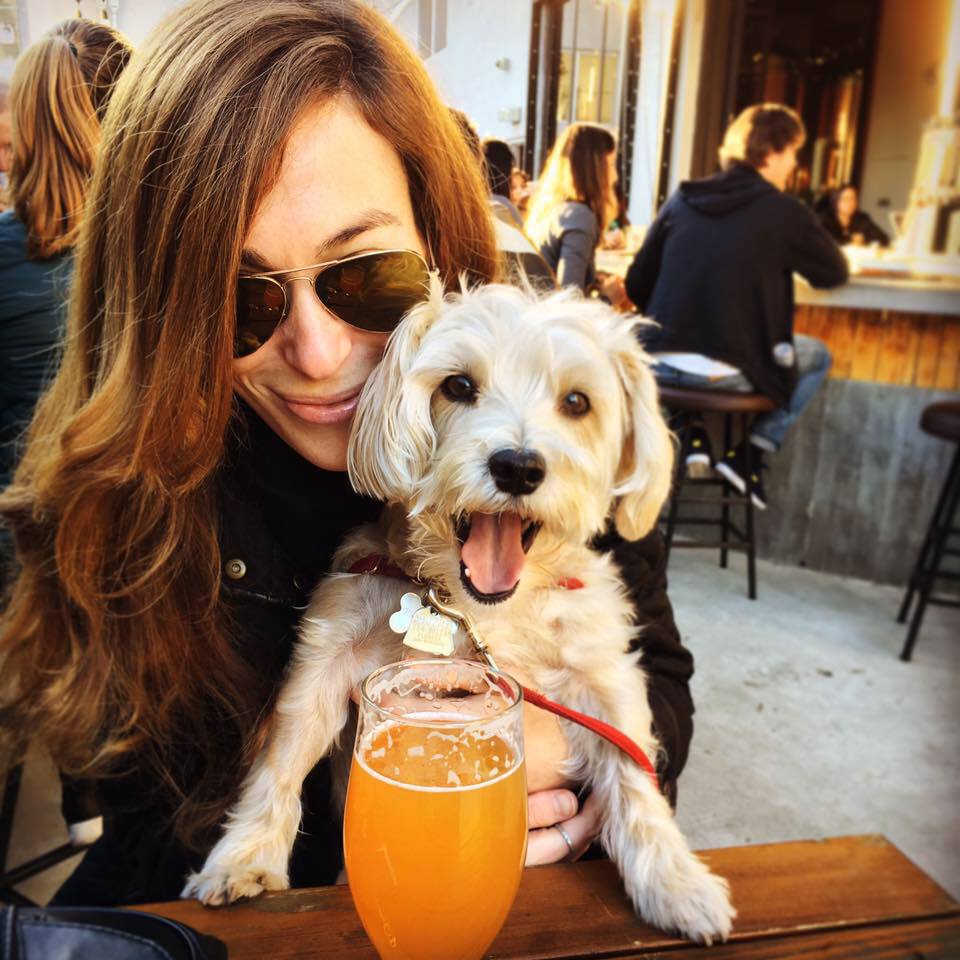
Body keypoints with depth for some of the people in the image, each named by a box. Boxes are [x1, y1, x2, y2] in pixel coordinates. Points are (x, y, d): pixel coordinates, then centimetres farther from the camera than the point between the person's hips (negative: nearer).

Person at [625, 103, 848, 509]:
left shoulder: (681, 199, 8)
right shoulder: (783, 210, -3)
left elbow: (637, 286, 10)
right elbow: (834, 273, 9)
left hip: (659, 362, 5)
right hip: (725, 371, -4)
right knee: (817, 356, 23)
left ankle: (699, 438, 22)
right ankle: (751, 452, 12)